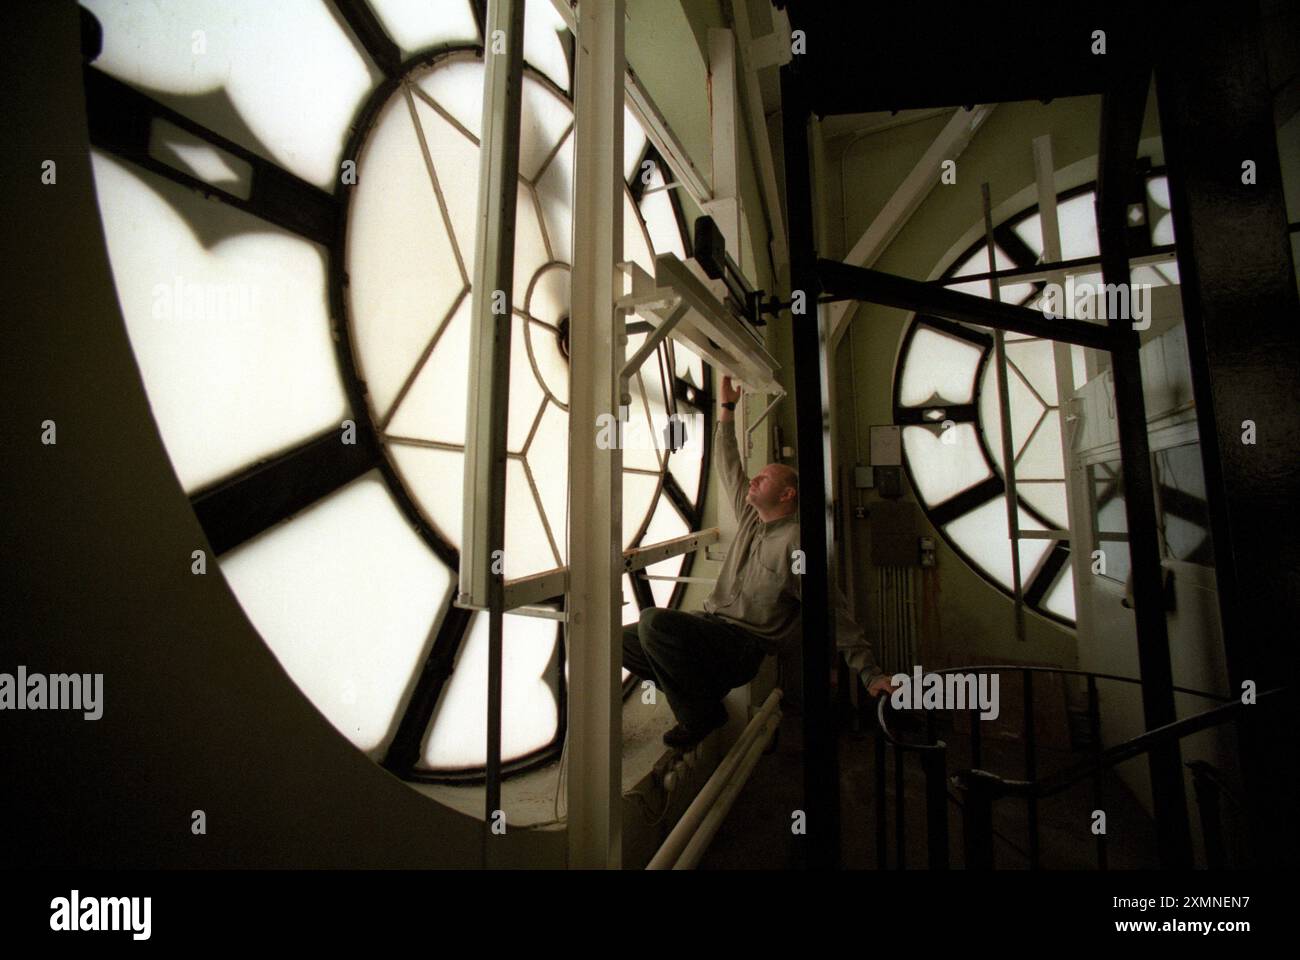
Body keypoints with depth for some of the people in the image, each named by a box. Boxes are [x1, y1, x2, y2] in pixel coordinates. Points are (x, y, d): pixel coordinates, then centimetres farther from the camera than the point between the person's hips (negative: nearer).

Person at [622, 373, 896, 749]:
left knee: (653, 621, -30)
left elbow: (835, 615, -14)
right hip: (712, 621, 8)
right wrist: (727, 407, 17)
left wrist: (872, 674, -18)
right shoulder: (751, 517, 10)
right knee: (626, 639, -2)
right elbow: (728, 466, 16)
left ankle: (701, 712, -9)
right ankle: (699, 687, 9)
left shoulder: (795, 542, -13)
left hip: (743, 645, -8)